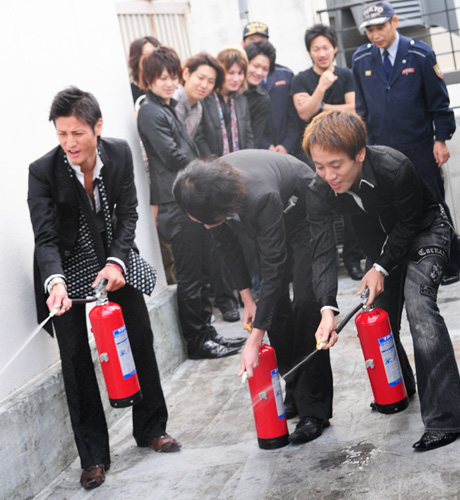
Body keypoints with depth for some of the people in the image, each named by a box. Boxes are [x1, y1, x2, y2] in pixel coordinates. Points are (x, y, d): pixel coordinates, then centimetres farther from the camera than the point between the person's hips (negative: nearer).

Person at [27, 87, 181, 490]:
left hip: (115, 259, 3)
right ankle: (94, 457, 6)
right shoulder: (43, 171, -22)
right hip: (68, 268, -3)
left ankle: (151, 428, 28)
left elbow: (128, 213, -7)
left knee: (140, 338, 8)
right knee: (76, 358, -5)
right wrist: (56, 282, -43)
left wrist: (117, 262, -21)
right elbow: (46, 238, -25)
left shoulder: (120, 154, -13)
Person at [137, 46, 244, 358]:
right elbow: (173, 156, -15)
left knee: (201, 273, 14)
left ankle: (207, 333, 22)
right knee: (189, 277, -3)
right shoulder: (151, 113, -10)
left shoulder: (169, 109, 19)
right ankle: (197, 343, 5)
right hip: (176, 203, -9)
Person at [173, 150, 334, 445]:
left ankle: (315, 410, -10)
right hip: (270, 222, 7)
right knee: (275, 305, 2)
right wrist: (247, 298, -4)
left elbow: (273, 266, -42)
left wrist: (254, 340, -43)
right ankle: (294, 395, 13)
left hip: (305, 215, -7)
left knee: (306, 304, -14)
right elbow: (227, 244, -5)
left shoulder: (260, 196, -44)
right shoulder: (206, 194, -23)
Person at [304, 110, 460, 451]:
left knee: (419, 307, -24)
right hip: (384, 241, 5)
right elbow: (323, 253, -27)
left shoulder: (394, 168, -37)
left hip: (425, 231, -5)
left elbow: (409, 222, -21)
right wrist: (328, 309, -38)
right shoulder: (320, 192, -25)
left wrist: (382, 268, -23)